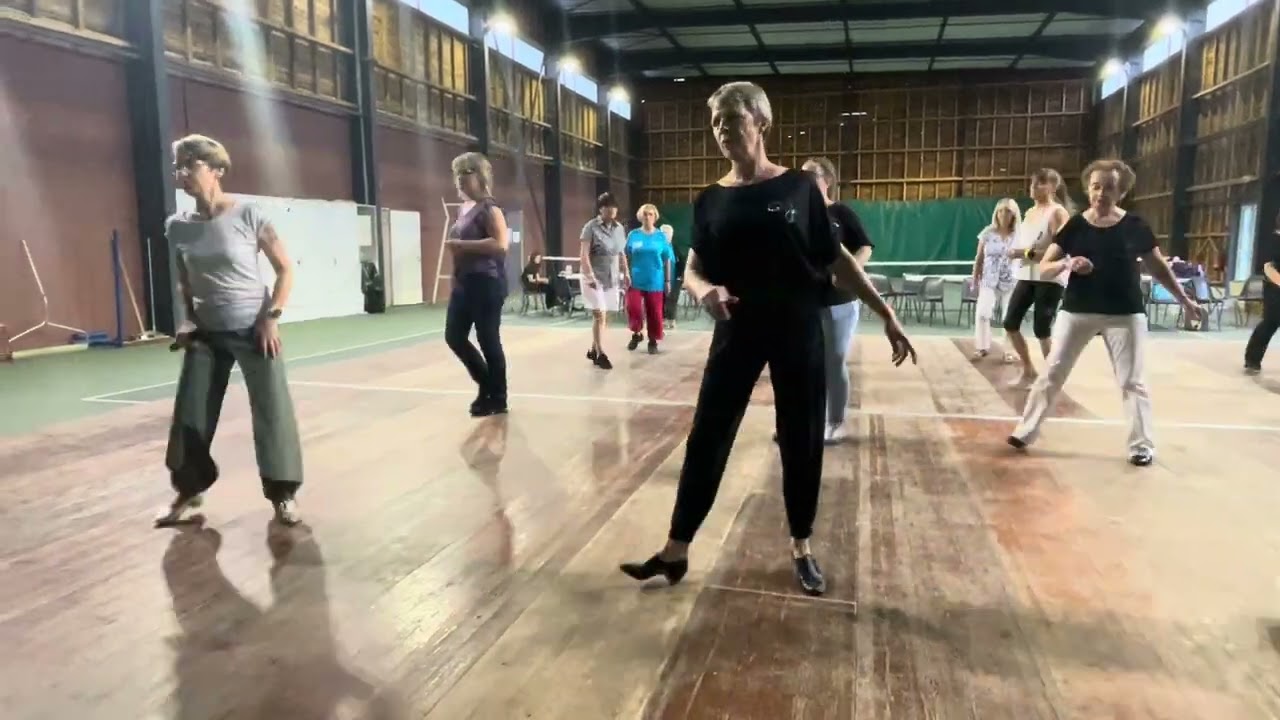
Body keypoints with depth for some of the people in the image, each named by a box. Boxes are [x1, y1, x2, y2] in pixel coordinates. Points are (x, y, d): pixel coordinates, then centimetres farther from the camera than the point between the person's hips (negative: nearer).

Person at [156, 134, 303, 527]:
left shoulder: (247, 215, -10)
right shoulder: (177, 226, 2)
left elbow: (285, 269, -5)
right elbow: (184, 281, 17)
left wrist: (272, 317, -13)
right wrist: (188, 318, 3)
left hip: (253, 330, -4)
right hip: (207, 334, 4)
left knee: (272, 411, -3)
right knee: (189, 415, 5)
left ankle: (283, 494, 12)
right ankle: (189, 490, 26)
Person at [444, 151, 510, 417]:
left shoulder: (489, 208, -10)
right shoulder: (463, 209, 16)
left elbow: (500, 244, -24)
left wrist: (462, 244, -20)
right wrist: (454, 245, 11)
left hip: (486, 283, -9)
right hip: (463, 283, 9)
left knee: (488, 340, -2)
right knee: (454, 336, 10)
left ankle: (497, 399, 11)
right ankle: (486, 384, 27)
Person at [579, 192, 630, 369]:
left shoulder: (619, 228, 7)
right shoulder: (591, 227, -10)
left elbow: (621, 253, 15)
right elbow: (583, 255, -15)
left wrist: (625, 273, 11)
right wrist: (590, 276, -23)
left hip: (612, 277, 6)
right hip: (595, 277, -6)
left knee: (602, 315, 9)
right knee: (599, 315, -9)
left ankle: (593, 350, 22)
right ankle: (601, 354, -3)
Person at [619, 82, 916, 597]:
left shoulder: (799, 188, -2)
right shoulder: (711, 200, 3)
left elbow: (837, 261, 1)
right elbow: (693, 269, 4)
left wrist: (886, 315, -2)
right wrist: (705, 291, -20)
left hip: (798, 331, -1)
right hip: (737, 332, 1)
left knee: (802, 441, 7)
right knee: (707, 436, 2)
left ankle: (801, 548, 26)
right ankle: (676, 551, 12)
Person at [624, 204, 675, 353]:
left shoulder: (661, 236, 2)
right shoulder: (633, 235, 2)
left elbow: (667, 260, 4)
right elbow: (627, 258, 6)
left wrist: (668, 281, 1)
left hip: (655, 281, 0)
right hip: (636, 280, 0)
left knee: (655, 313, 4)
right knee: (633, 309, -11)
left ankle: (653, 341, 19)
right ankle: (636, 334, 15)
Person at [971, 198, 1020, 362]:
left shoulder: (1019, 235, 1)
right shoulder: (988, 233, 3)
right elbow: (979, 258, 7)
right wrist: (975, 279, 4)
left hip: (1011, 283, 0)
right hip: (989, 282, 0)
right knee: (982, 313, -11)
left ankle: (1009, 350, 11)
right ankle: (982, 347, 3)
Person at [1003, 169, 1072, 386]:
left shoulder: (1057, 213, -9)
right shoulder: (1029, 213, 15)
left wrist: (1028, 253, -21)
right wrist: (1015, 252, 4)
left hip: (1050, 279, -8)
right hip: (1026, 277, 8)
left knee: (1042, 330, -6)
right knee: (1010, 323, 5)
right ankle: (1028, 370, 21)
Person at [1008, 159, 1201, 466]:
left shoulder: (1135, 227, -2)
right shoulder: (1074, 226, -3)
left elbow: (1158, 267, 11)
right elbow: (1043, 269, -5)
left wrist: (1184, 299, 14)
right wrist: (1066, 263, -25)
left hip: (1125, 314, 0)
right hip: (1077, 311, 0)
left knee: (1133, 381, 5)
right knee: (1051, 373, 3)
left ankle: (1142, 446, 17)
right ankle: (1025, 432, 12)